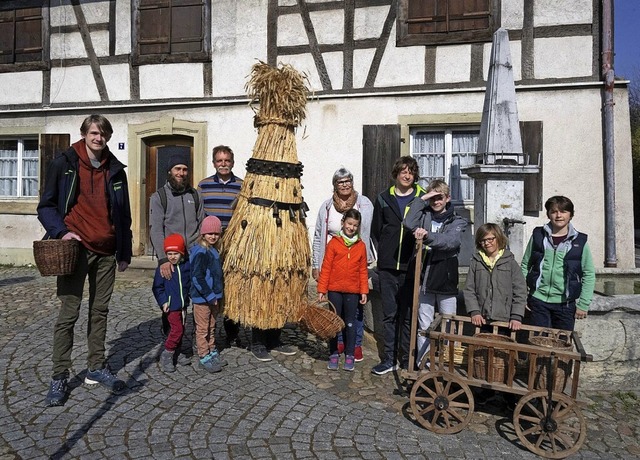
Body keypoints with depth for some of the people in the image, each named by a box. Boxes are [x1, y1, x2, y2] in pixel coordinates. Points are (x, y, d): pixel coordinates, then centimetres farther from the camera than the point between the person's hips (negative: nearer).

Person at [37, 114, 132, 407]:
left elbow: (123, 214, 14)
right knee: (69, 312, -4)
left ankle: (96, 368, 22)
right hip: (76, 249, -4)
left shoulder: (115, 170, 10)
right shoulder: (64, 164, 0)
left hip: (106, 251, 4)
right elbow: (46, 206, 2)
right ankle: (59, 377, 8)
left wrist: (125, 253, 13)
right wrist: (61, 231, -16)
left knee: (100, 311, 10)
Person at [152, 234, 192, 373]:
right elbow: (157, 287, -6)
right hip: (171, 305, -5)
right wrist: (163, 301, -13)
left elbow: (190, 282, 14)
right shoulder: (162, 268, -10)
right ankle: (166, 356, 3)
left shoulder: (186, 266, 1)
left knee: (181, 330, 14)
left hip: (183, 304, 5)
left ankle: (176, 353, 28)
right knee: (177, 329, -10)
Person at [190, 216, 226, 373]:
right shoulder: (200, 252, -19)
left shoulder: (213, 251, 9)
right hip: (202, 298, -9)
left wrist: (216, 296, 16)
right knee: (202, 329, 3)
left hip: (213, 297, 9)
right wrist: (210, 296, -21)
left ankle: (212, 353, 30)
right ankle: (204, 358, 13)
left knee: (211, 327, 19)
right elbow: (197, 278, -24)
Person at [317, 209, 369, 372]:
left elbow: (363, 271, 6)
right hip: (334, 290, -1)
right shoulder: (334, 243, -3)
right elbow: (326, 267, -3)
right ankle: (334, 353, 21)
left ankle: (350, 355, 21)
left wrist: (364, 291, 3)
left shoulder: (361, 245, 3)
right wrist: (321, 289, -5)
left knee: (350, 323, 10)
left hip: (353, 291, 1)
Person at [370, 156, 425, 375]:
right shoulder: (384, 199, 9)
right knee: (389, 314, 8)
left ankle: (408, 358, 18)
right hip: (388, 267, 2)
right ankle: (389, 359, 17)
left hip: (411, 266, -1)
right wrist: (382, 255, 6)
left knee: (408, 314, 5)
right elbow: (375, 232, 12)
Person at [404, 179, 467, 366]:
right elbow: (409, 224, -12)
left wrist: (428, 236, -31)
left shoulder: (457, 221, 4)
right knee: (424, 326, 9)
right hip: (424, 277, 1)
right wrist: (421, 199, -8)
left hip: (446, 280, -1)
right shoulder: (425, 216, 9)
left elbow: (451, 241, -16)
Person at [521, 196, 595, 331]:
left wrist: (583, 304, -1)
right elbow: (525, 266, 7)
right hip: (538, 300, 0)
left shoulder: (580, 241, 1)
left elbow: (589, 274, 4)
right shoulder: (538, 235, 3)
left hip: (565, 304, 0)